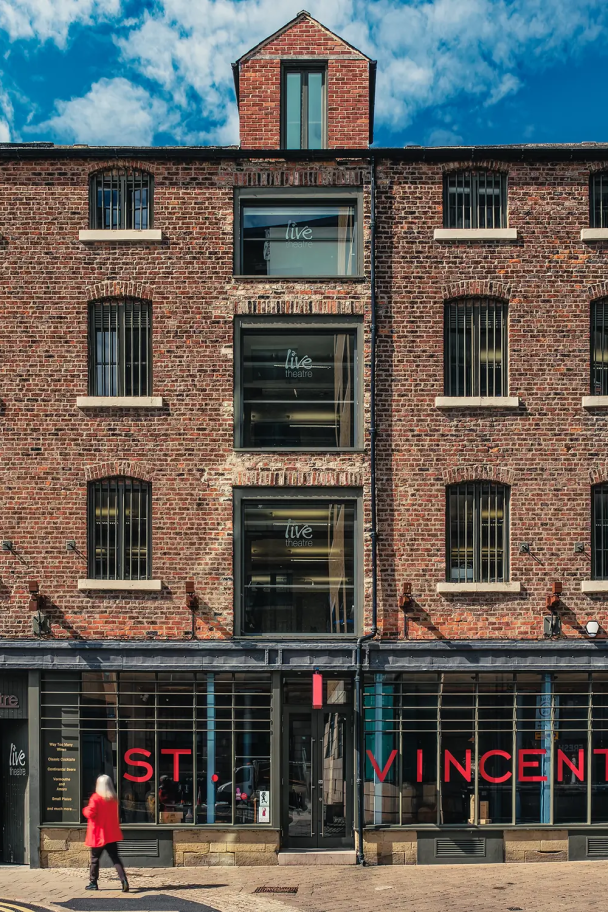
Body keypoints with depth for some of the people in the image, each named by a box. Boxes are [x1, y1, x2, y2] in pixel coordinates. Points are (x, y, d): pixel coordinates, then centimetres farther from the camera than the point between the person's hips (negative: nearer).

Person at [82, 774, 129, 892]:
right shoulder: (114, 798, 7)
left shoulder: (96, 797, -13)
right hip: (112, 835, 5)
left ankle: (93, 883, 19)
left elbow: (90, 813, -18)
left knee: (95, 859, 12)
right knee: (115, 859, 1)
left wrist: (85, 809, 1)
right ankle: (124, 881, -13)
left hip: (98, 835, -5)